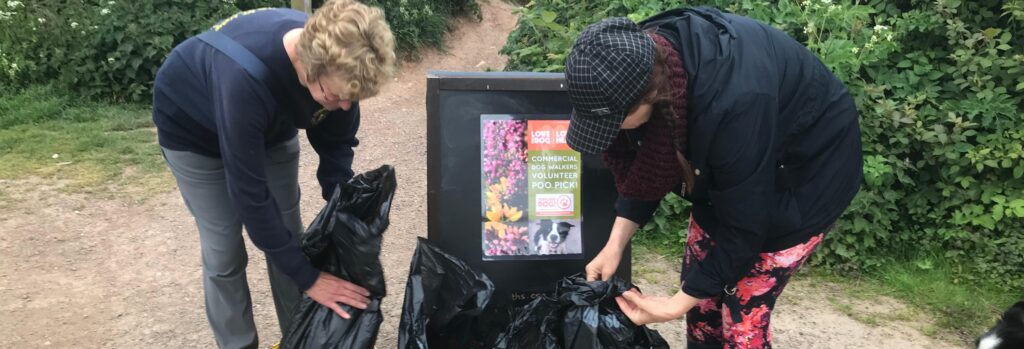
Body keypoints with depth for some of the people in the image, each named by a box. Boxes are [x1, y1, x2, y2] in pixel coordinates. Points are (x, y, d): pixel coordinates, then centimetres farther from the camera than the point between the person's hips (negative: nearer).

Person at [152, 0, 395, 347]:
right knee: (224, 251, -4)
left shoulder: (336, 64, -28)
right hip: (194, 130, -4)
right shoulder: (243, 80, -45)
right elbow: (249, 191, -38)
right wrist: (307, 277, -32)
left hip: (272, 126, 4)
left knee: (288, 237, 5)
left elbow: (336, 149, -12)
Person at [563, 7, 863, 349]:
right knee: (702, 294, 9)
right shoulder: (640, 60, -21)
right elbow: (646, 163, -6)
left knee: (743, 312, -5)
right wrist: (615, 243, -13)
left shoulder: (732, 102, -42)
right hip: (724, 165, 7)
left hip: (808, 170, -6)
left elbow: (743, 223, -29)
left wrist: (676, 305, -21)